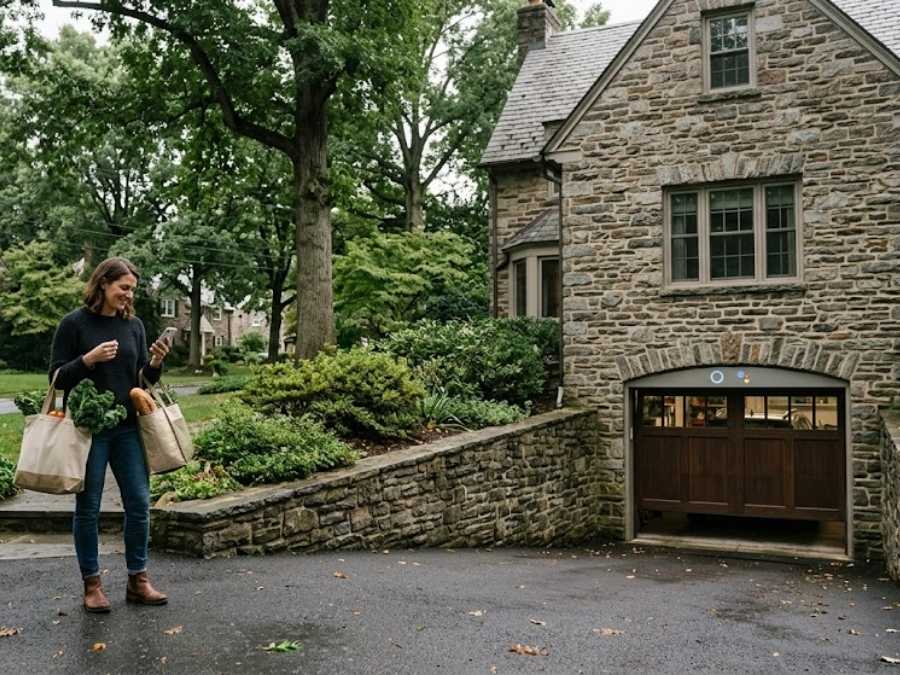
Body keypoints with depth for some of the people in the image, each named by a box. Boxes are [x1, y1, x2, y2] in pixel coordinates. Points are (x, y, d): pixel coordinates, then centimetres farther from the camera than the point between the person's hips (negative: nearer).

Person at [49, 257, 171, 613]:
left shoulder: (133, 324, 7)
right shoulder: (74, 323, -5)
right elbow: (57, 377, -5)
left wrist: (156, 363, -9)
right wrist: (88, 359, -20)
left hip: (127, 427, 4)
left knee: (139, 503, 4)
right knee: (88, 507, 5)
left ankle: (137, 580, 16)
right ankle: (91, 584, 17)